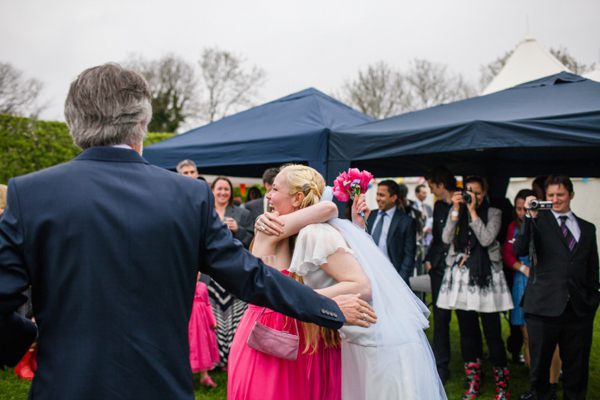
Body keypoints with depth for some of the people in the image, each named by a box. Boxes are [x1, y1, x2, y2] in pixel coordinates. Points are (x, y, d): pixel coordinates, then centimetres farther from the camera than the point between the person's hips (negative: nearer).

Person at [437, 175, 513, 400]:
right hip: (461, 276, 3)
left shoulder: (493, 213, 3)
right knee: (467, 332, 9)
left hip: (486, 276, -3)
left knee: (492, 333, -3)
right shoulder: (456, 211, 10)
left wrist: (473, 211, -11)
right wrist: (457, 210, -9)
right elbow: (446, 239, -3)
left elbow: (486, 240, -12)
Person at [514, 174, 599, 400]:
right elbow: (520, 251, -14)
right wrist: (530, 217, -22)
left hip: (579, 311, 3)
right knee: (540, 367, 6)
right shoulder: (538, 221, 3)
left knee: (577, 371, 9)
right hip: (544, 307, -3)